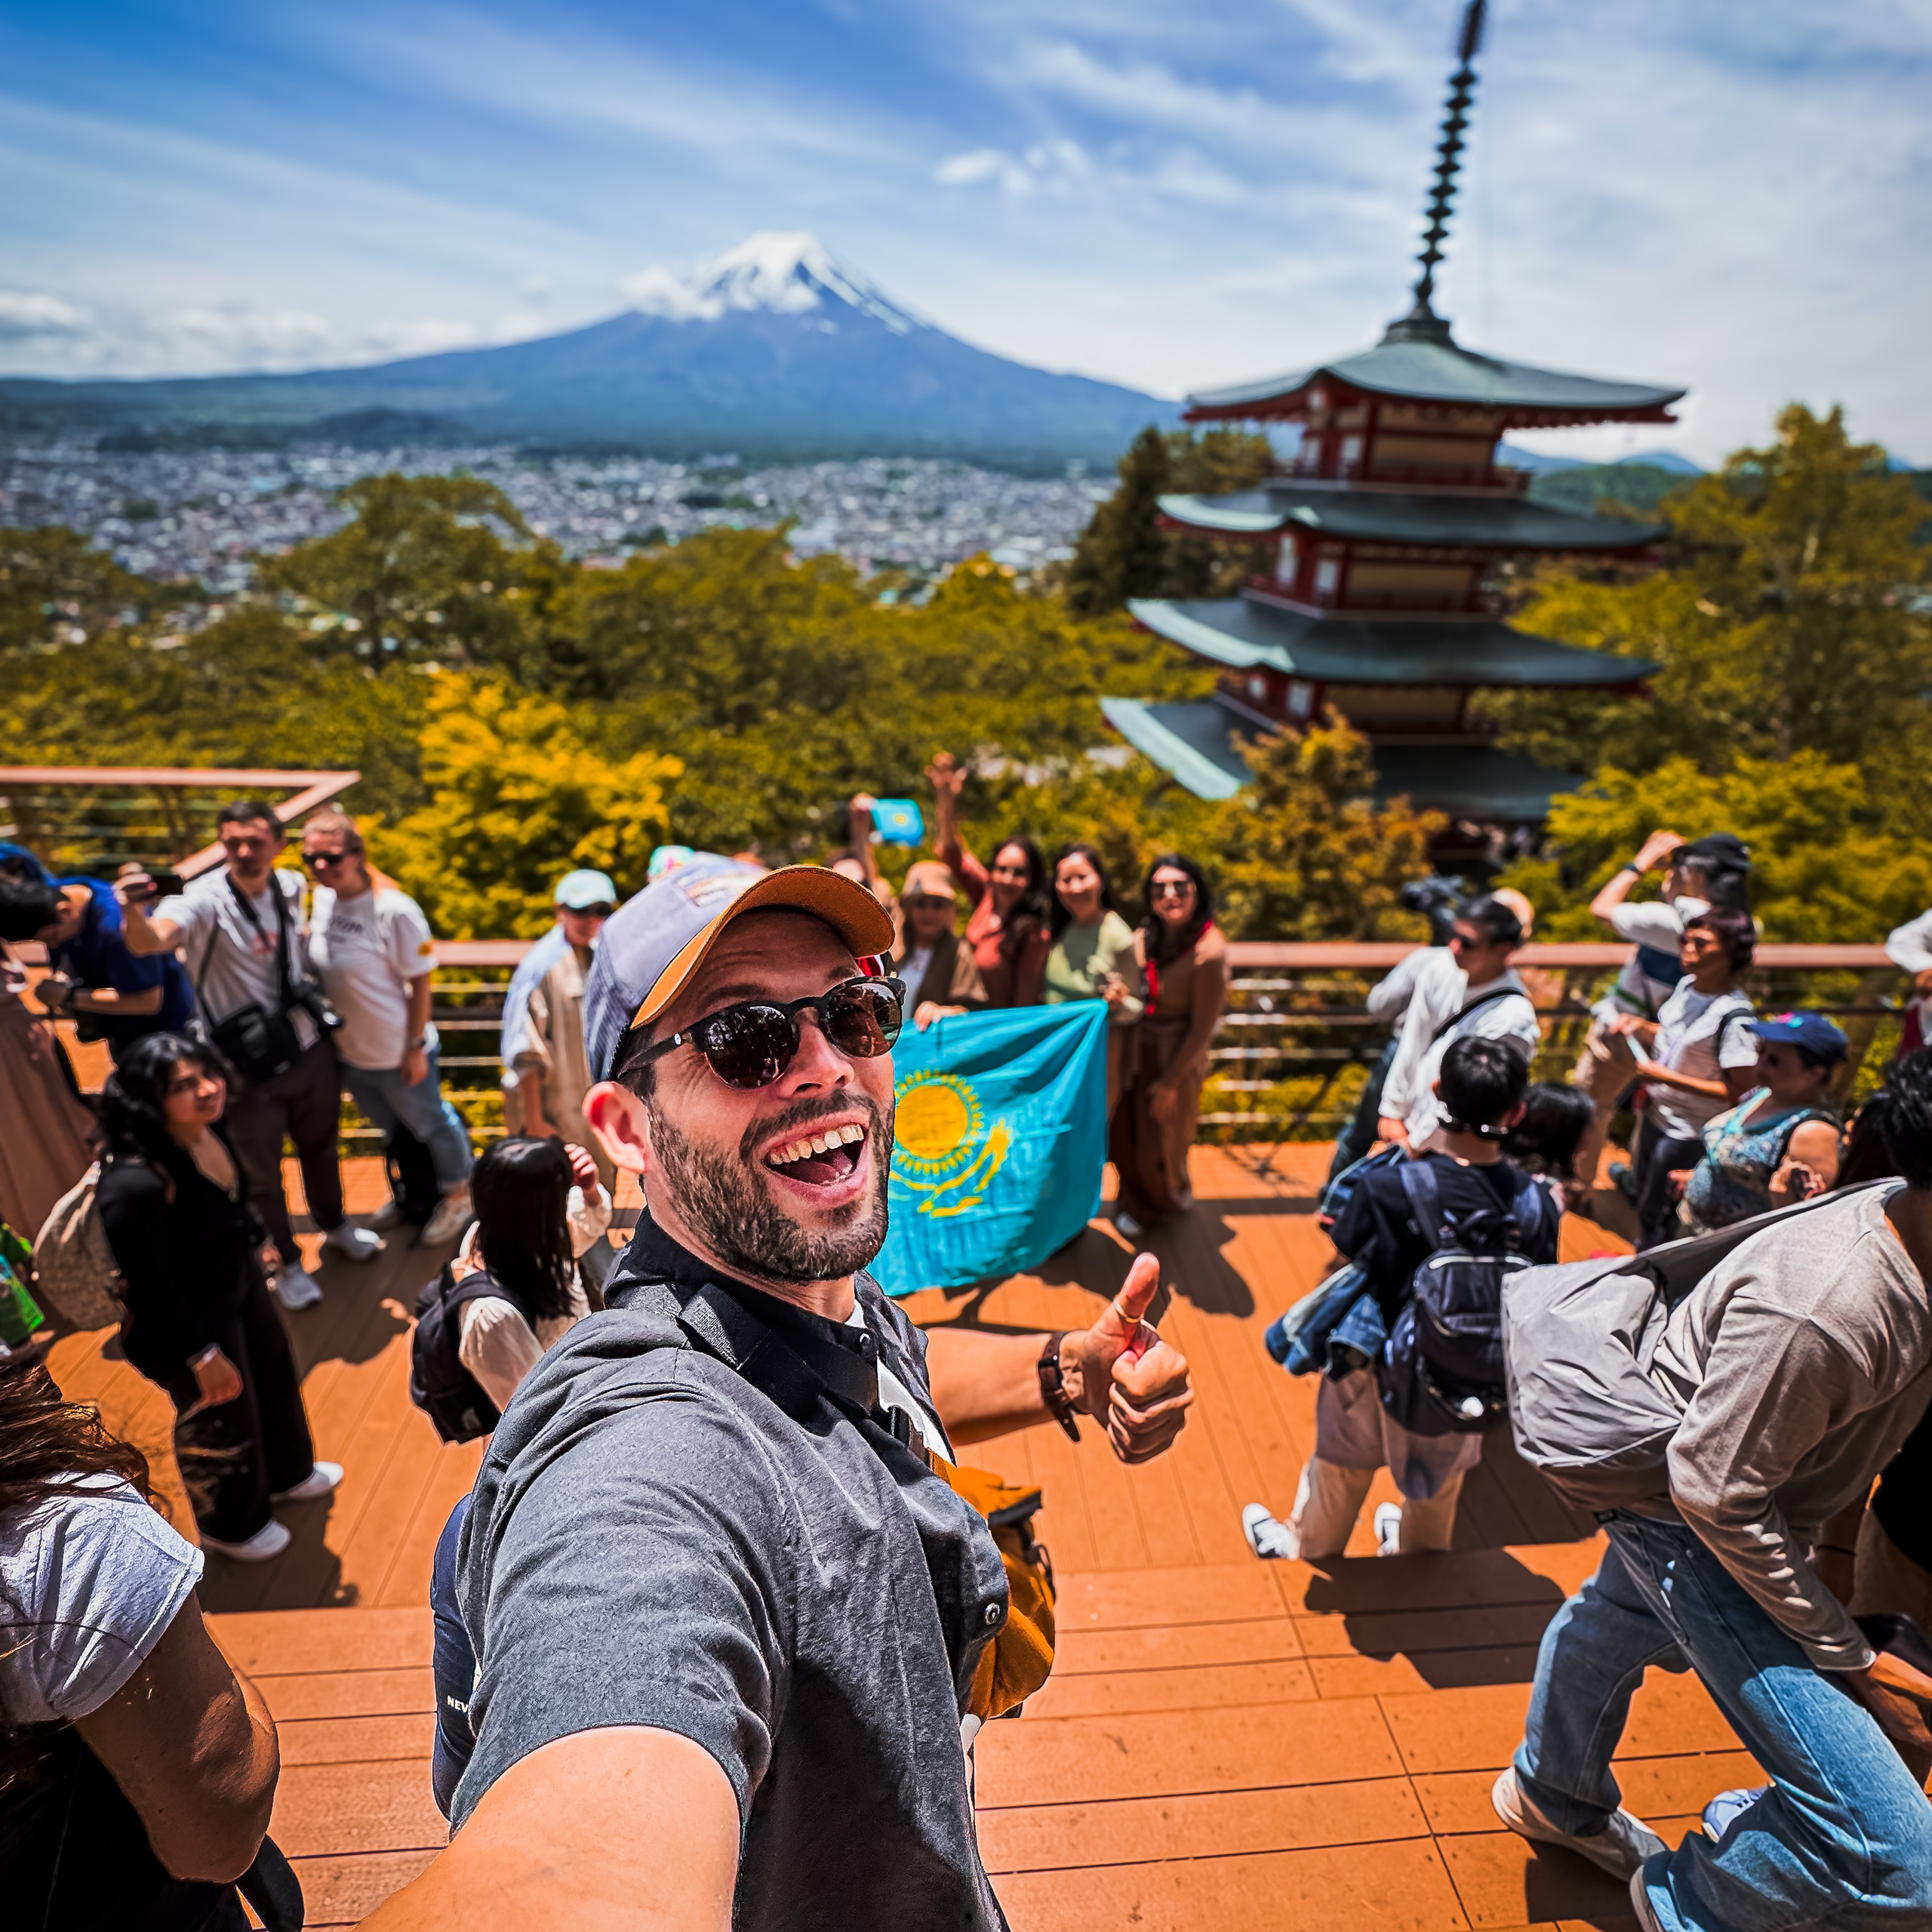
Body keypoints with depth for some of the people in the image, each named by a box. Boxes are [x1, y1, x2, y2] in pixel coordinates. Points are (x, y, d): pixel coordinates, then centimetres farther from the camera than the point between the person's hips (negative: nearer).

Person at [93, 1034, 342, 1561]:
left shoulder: (205, 1130, -13)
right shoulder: (136, 1183, -38)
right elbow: (149, 1290, -28)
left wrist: (252, 1259, 20)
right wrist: (202, 1355, -19)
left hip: (240, 1285, 8)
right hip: (187, 1323, -8)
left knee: (274, 1379, 29)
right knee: (218, 1426, 17)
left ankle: (287, 1475, 58)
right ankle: (231, 1527, 48)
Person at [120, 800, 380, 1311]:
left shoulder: (290, 886, -7)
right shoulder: (205, 901, -24)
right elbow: (148, 942, -45)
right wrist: (134, 913, -64)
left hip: (308, 1049, 5)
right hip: (248, 1067, -4)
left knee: (320, 1147, 25)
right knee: (262, 1173, 14)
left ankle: (334, 1225, 51)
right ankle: (288, 1263, 36)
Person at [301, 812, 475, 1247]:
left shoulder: (394, 910, -26)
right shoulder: (321, 898, -7)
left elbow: (420, 982, -20)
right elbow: (320, 965, 8)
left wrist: (416, 1047, -17)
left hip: (398, 1055, -6)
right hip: (348, 1051, 6)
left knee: (431, 1125, 17)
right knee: (393, 1131, 27)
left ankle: (458, 1195, 41)